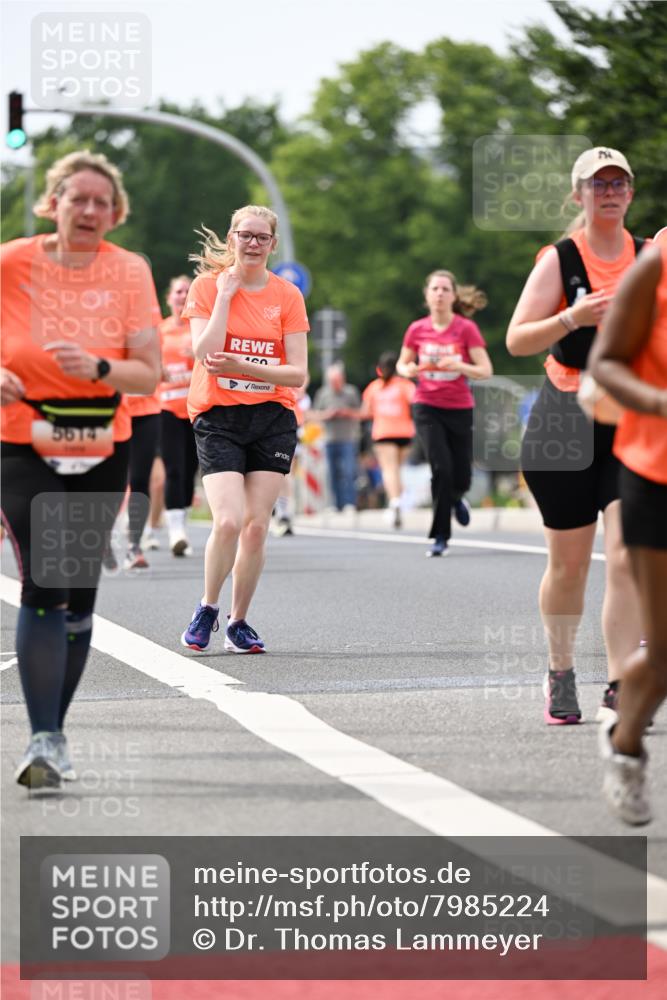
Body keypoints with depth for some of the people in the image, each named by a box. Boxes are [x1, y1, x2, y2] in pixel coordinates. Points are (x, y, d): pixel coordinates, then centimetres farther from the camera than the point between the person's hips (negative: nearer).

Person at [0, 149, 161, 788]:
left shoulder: (128, 272, -4)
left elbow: (149, 374, -5)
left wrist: (98, 368, -24)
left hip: (102, 453, 2)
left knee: (79, 594, 7)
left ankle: (54, 731, 22)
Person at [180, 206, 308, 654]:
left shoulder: (287, 295, 2)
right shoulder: (207, 286, 0)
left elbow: (298, 373, -2)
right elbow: (204, 354, -13)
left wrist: (242, 366, -16)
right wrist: (225, 294, -12)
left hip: (274, 419, 2)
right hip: (218, 418, -2)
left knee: (256, 526, 0)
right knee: (228, 521, -16)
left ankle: (239, 622, 15)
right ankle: (207, 609, 7)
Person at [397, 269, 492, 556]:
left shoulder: (466, 328, -7)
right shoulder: (417, 329, -1)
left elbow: (486, 371, -9)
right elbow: (402, 364, 14)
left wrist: (459, 365, -27)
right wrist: (408, 370, -10)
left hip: (460, 409, 0)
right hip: (427, 408, 0)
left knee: (461, 476, 3)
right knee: (441, 467, -17)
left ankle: (456, 498, 44)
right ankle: (440, 537, -6)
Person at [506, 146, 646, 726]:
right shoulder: (559, 260, -3)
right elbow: (517, 341, -11)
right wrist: (573, 317, -25)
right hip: (568, 421, -2)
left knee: (628, 557, -13)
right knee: (569, 564, 6)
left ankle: (619, 689, -11)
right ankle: (561, 675, 28)